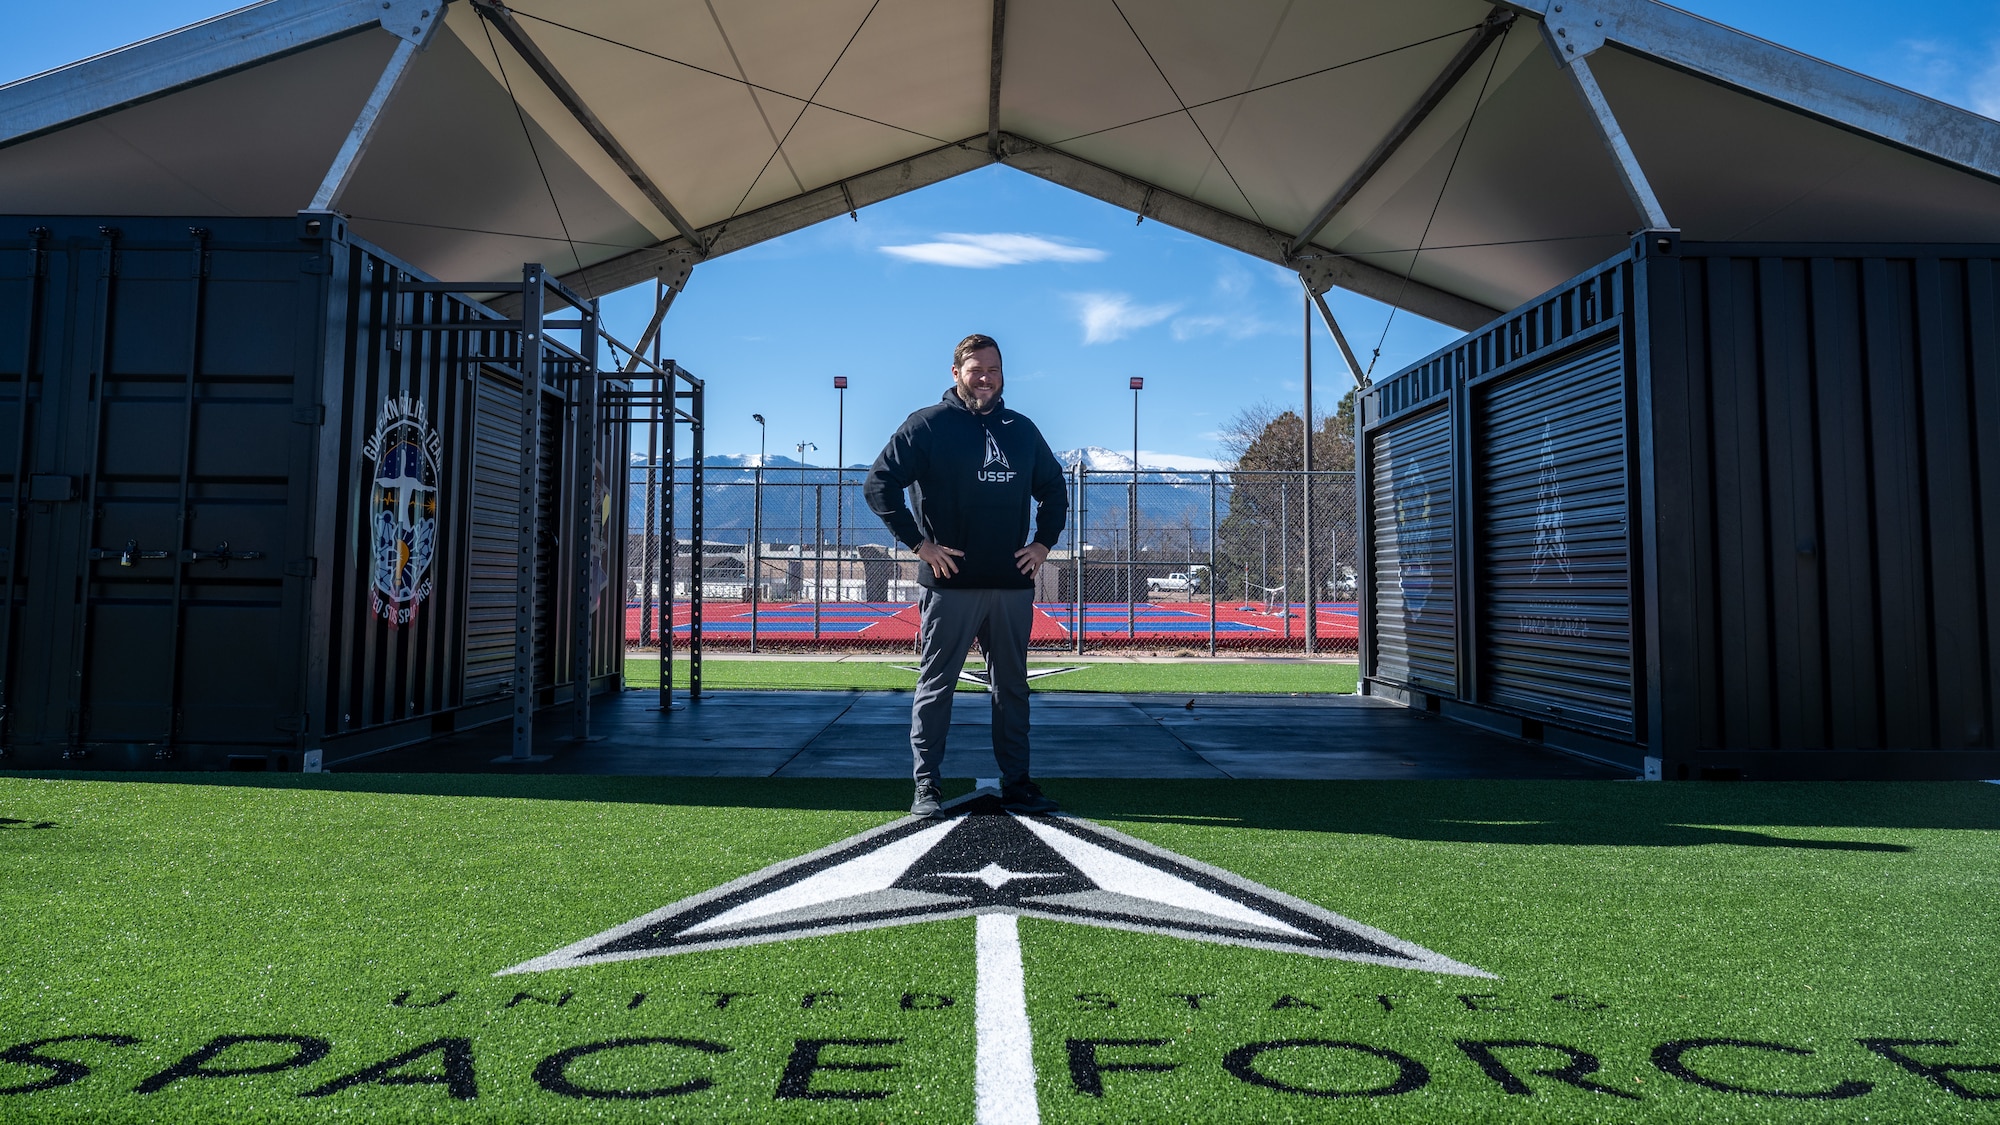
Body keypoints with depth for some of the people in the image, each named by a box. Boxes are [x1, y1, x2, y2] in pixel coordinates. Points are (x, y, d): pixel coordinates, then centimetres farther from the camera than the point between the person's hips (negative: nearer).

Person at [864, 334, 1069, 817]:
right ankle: (926, 785, 11)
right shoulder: (928, 425, -1)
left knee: (1011, 687, 11)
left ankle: (1016, 782, 20)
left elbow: (1053, 488, 26)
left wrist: (1044, 541, 12)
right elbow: (879, 483, -5)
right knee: (936, 685, 2)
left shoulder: (1022, 429, 14)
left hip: (1013, 585, 5)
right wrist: (919, 542, -11)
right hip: (951, 583, -4)